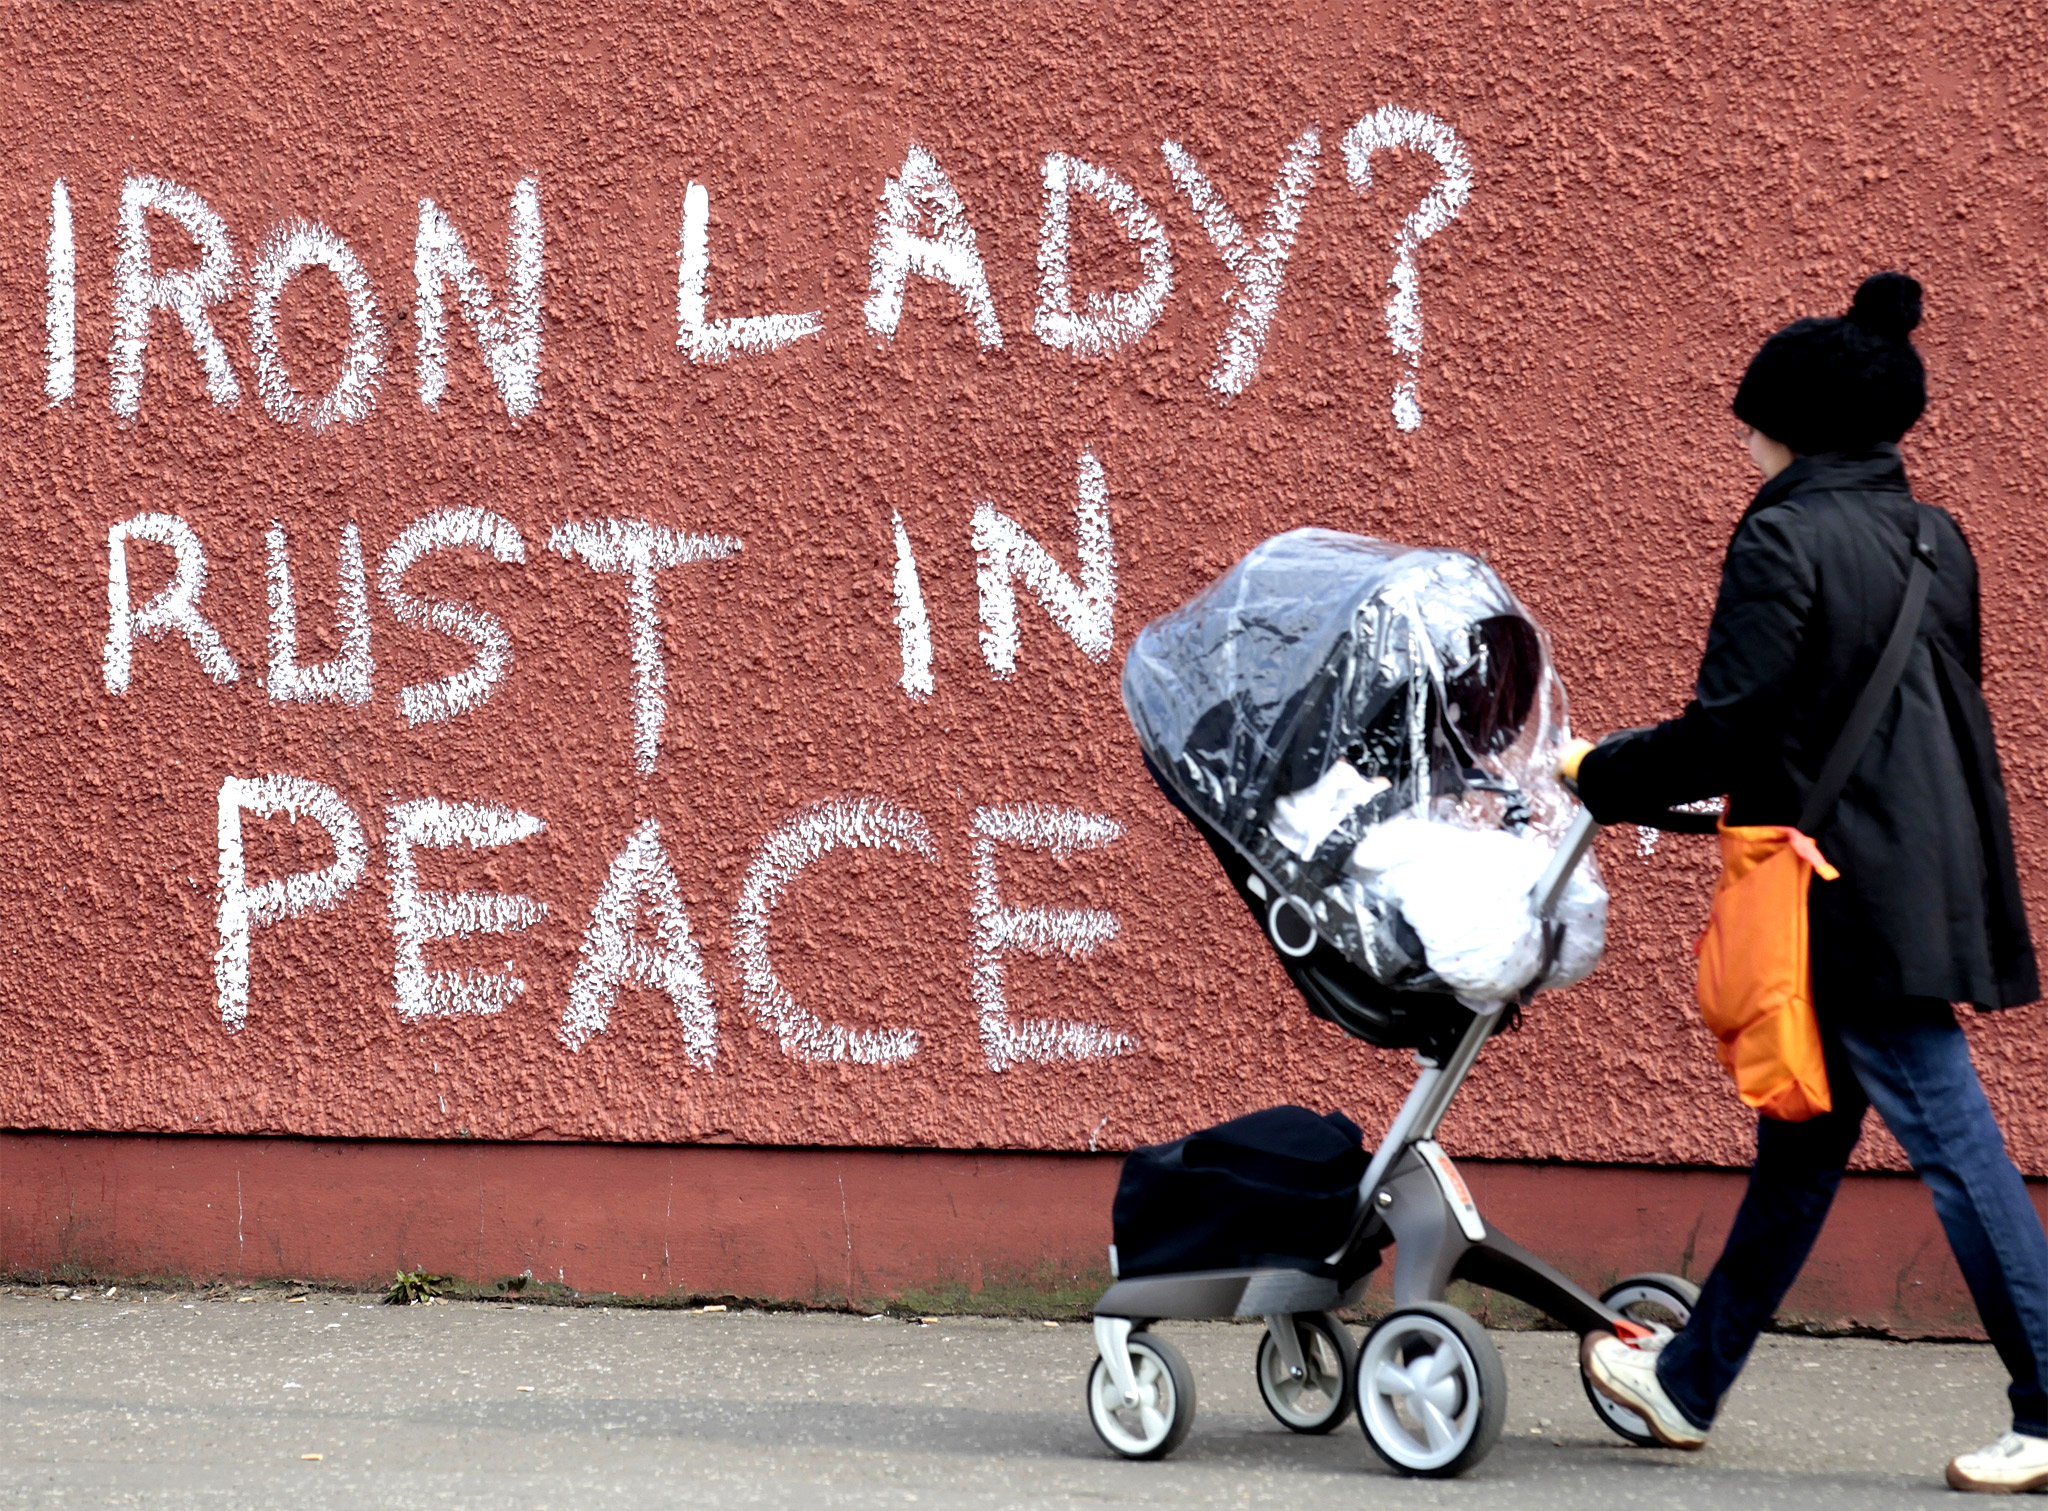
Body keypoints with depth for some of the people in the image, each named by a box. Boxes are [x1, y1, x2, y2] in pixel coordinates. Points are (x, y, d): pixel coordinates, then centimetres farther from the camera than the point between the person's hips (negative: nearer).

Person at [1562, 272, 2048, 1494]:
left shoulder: (1786, 541, -13)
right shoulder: (1935, 541, 12)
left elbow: (1726, 734, -16)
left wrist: (1601, 776, 0)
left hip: (1857, 891, -9)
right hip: (1936, 876, 9)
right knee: (1802, 1144, 15)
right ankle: (1690, 1383, 26)